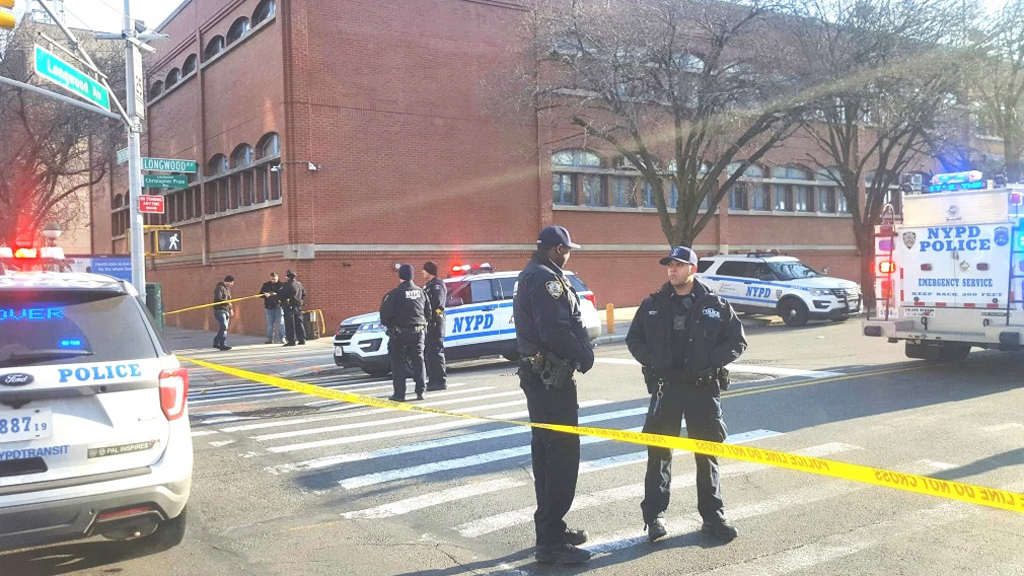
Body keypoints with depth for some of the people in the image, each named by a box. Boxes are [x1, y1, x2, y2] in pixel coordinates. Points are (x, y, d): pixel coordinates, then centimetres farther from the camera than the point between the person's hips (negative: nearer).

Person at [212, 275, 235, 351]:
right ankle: (223, 344, -18)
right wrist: (228, 303, -18)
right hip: (220, 310, -9)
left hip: (226, 311, 9)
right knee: (224, 327, -16)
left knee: (223, 328, 11)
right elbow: (218, 298, -21)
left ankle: (216, 343, 22)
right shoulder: (220, 287, -10)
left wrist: (231, 309, 17)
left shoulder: (228, 289, 19)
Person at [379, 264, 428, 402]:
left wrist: (386, 324, 4)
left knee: (398, 362, 3)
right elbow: (428, 312, 11)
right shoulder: (421, 292, 5)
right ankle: (420, 391, 8)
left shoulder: (395, 293, -12)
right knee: (418, 360, 11)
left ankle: (399, 393, 1)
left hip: (399, 333, -4)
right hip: (418, 331, 4)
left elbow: (385, 312, -15)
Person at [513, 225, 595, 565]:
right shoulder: (546, 278, -16)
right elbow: (556, 330, -25)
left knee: (546, 450, 17)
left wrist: (581, 351, 6)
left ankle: (550, 528, 28)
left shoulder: (531, 276, 18)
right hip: (552, 377, -11)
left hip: (537, 374, 11)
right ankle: (551, 542, -6)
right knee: (563, 453, -9)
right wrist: (583, 355, -10)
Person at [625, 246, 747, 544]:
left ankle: (713, 516, 19)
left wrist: (710, 362, -11)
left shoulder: (715, 305, -1)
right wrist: (652, 362, -5)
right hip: (665, 387, 1)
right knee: (658, 452, 0)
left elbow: (737, 341, 2)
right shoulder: (653, 305, 3)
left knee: (707, 452, 8)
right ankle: (654, 516, 9)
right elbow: (634, 339, 11)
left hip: (704, 388, -1)